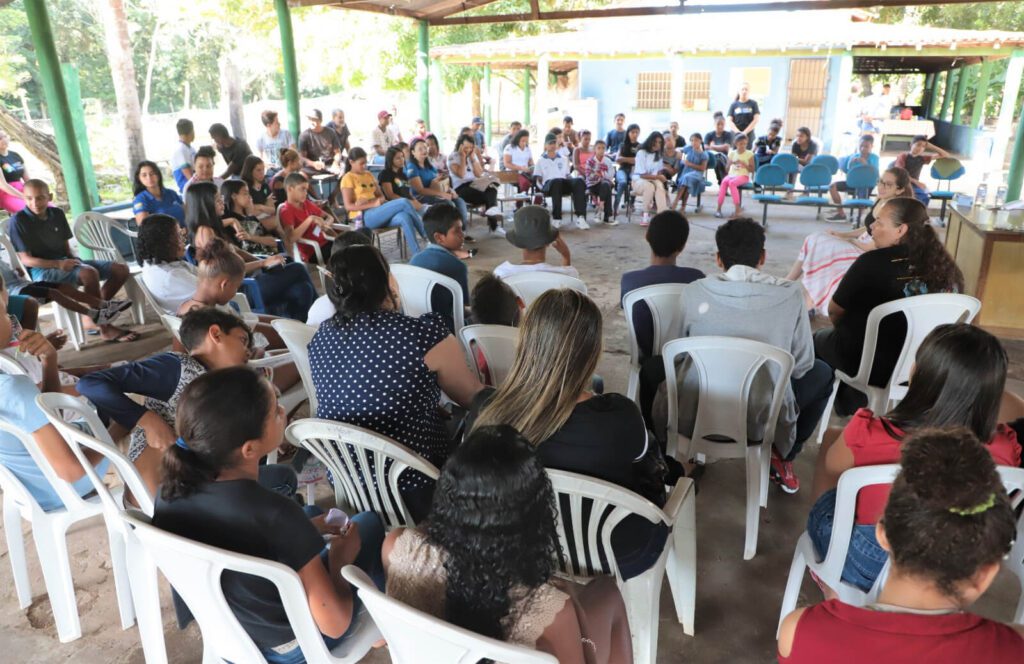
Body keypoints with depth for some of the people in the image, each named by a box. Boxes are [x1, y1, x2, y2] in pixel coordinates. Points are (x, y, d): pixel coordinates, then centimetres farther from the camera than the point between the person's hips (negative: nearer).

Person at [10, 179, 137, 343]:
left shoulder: (57, 213, 10)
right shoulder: (18, 221, -9)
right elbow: (26, 259, -12)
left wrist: (74, 259, -6)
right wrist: (58, 264, -23)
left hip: (67, 263, 7)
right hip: (42, 270, -7)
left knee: (121, 269, -6)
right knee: (89, 273, -37)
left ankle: (94, 317, -3)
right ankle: (106, 329, -29)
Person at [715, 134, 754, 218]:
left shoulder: (749, 154, 1)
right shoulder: (732, 153, 11)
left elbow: (752, 170, -1)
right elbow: (726, 168, 12)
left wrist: (744, 164, -15)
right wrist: (731, 163, -9)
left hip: (743, 176, -3)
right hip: (732, 175, 3)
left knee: (732, 183, -35)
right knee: (724, 182, -32)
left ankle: (737, 208, -33)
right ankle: (719, 208, -35)